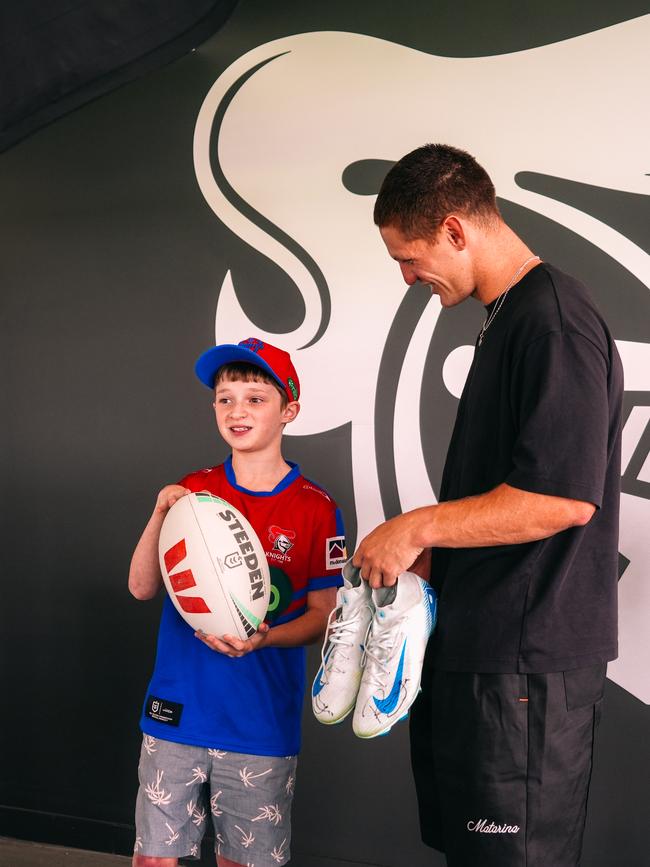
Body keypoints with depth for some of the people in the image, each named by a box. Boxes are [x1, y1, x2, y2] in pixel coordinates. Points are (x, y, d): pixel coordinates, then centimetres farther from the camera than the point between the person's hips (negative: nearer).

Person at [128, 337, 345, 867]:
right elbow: (142, 588, 4)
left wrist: (264, 638, -20)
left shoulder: (314, 509, -5)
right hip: (175, 711, 2)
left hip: (261, 723, -2)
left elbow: (324, 615, -2)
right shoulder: (194, 491, 4)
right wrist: (162, 516, -12)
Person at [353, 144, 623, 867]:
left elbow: (564, 497, -23)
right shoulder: (506, 319, 15)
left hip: (525, 664, -10)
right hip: (474, 646, 10)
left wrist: (418, 528, -16)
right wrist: (424, 559, 15)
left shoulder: (553, 319, -16)